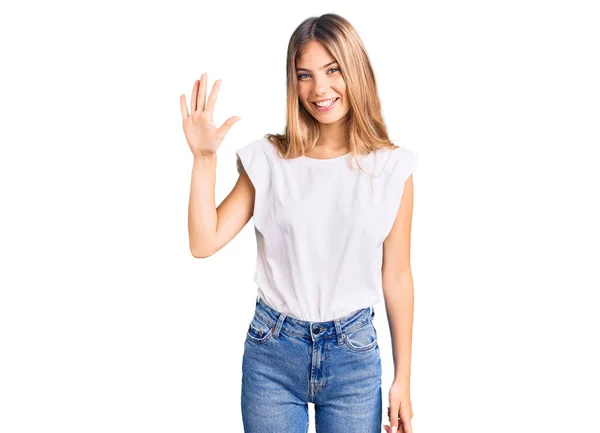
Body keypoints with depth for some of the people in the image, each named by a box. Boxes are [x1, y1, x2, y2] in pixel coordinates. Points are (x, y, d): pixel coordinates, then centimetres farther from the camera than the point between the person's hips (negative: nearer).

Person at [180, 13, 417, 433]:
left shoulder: (391, 167, -5)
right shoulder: (268, 159, -3)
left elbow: (397, 276, 0)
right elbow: (204, 243, -6)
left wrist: (403, 379, 2)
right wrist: (204, 158, -15)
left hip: (354, 355, 0)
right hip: (272, 352, 1)